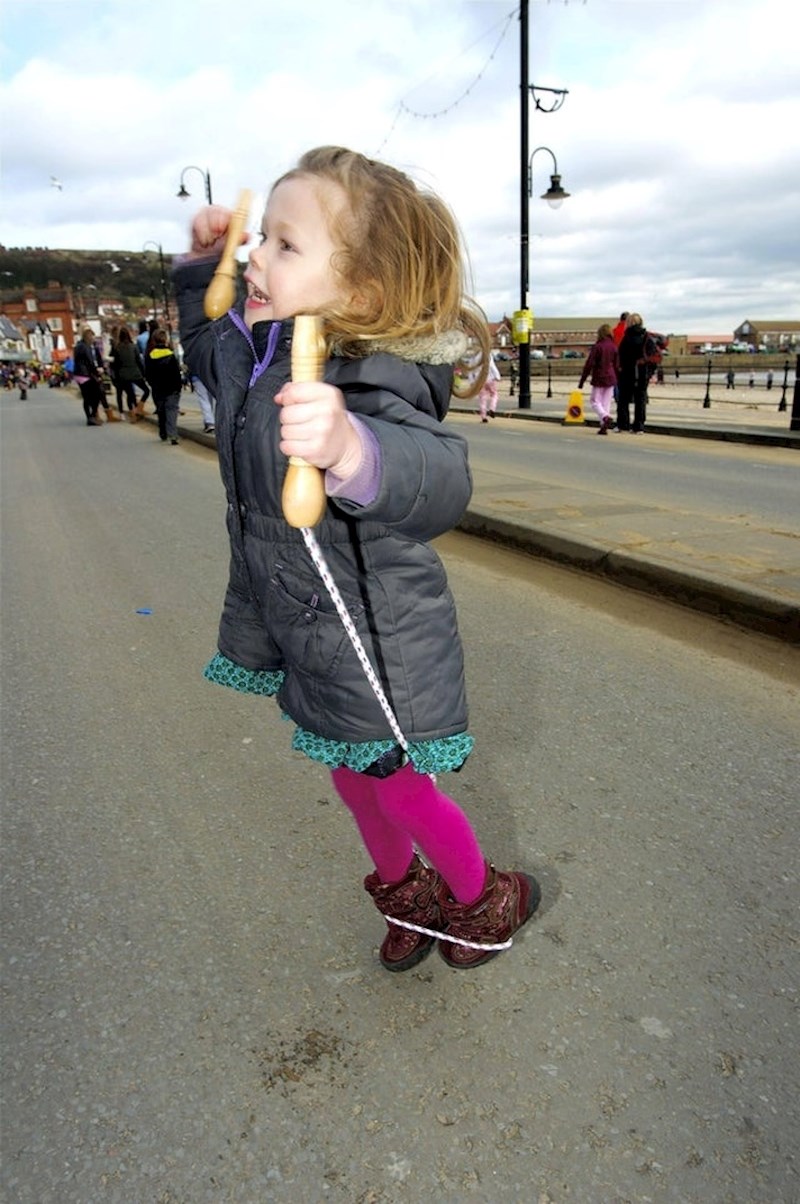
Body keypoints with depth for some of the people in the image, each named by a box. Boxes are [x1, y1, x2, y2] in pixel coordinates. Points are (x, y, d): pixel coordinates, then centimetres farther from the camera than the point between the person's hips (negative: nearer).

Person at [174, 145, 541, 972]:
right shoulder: (255, 354, -2)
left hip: (377, 643, -8)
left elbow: (437, 477, -50)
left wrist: (351, 450, -70)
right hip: (296, 628, 8)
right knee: (351, 776, 24)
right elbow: (207, 349, 23)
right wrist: (200, 266, 9)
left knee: (396, 786, 12)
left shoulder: (370, 385, -30)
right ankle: (402, 888, 54)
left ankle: (483, 898, 44)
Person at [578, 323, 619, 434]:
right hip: (611, 379, 5)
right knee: (606, 402, 9)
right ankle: (604, 427, 6)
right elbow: (617, 365, 10)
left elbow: (589, 364, -11)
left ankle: (605, 417, -22)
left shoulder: (597, 346, -10)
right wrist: (616, 379, 20)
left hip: (599, 378, -5)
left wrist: (582, 380, -7)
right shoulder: (614, 347, 4)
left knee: (594, 401, 3)